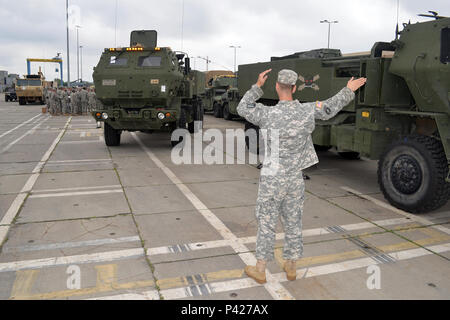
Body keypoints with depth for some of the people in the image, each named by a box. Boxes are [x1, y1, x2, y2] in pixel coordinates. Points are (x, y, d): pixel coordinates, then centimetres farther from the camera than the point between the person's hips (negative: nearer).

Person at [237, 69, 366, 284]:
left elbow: (242, 109, 2)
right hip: (295, 179, 4)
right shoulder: (307, 111, -6)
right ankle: (291, 268, 30)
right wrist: (349, 91, 28)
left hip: (272, 179, -3)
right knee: (293, 224, 15)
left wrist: (258, 86, 5)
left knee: (266, 224, 8)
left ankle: (260, 270, 19)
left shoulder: (268, 114, -16)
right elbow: (330, 108, 13)